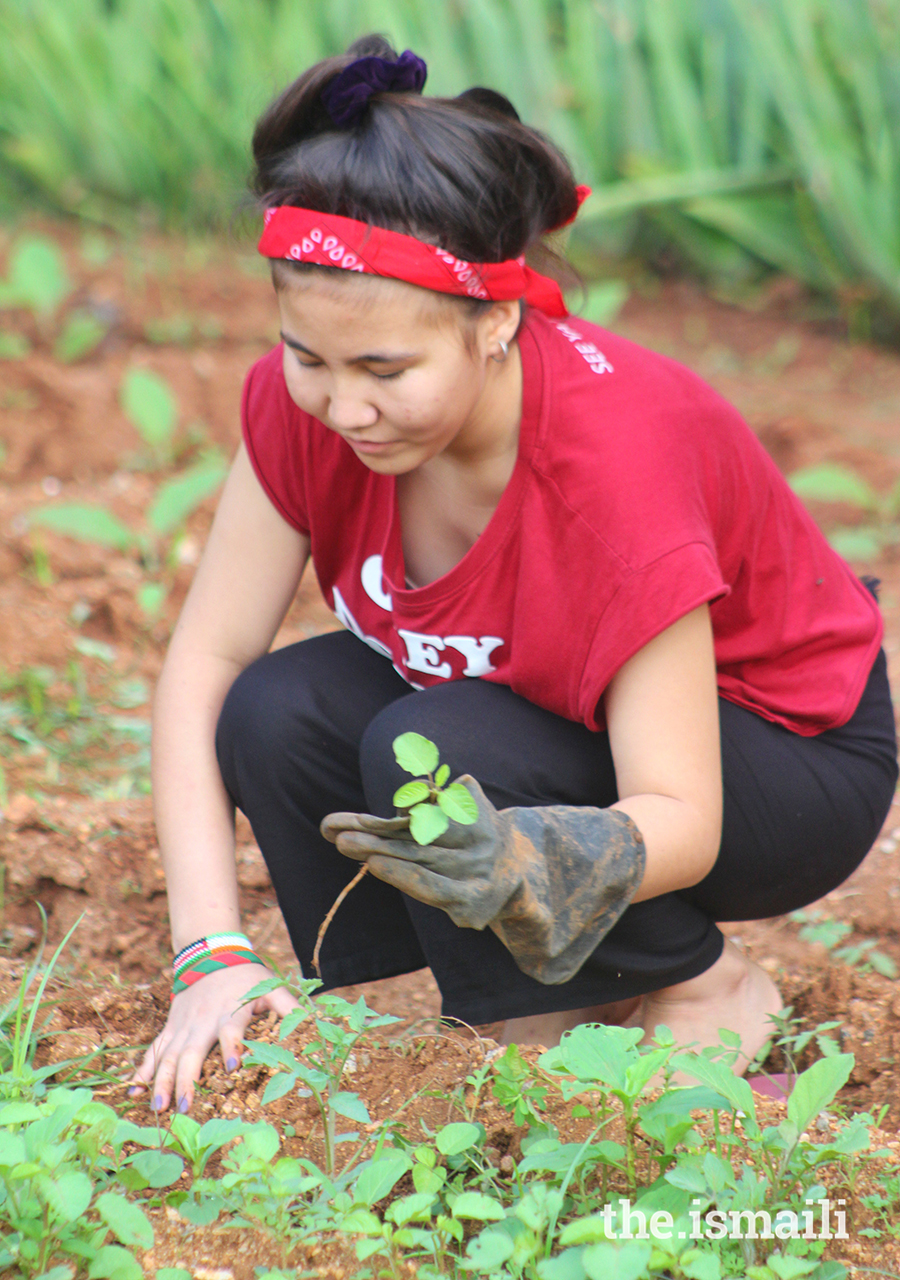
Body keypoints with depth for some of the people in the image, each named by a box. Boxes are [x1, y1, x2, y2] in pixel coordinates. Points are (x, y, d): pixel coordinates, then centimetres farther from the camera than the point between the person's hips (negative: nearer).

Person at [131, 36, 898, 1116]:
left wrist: (533, 865, -57)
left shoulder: (617, 453, -35)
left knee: (431, 750, -31)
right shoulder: (305, 401, -19)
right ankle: (567, 1007, -3)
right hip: (552, 721, 6)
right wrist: (213, 957, -27)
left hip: (787, 756, -6)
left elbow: (681, 817, -34)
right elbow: (202, 662, -17)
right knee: (276, 715, -21)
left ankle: (704, 996, -6)